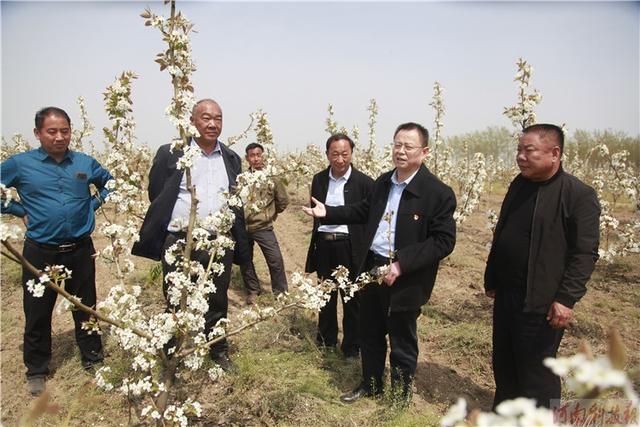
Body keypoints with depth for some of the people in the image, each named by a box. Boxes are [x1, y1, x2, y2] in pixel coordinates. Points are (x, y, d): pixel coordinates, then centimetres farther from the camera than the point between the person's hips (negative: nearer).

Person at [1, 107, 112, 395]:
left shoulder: (85, 163, 1)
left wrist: (93, 204, 5)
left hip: (80, 250, 2)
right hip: (40, 253, -1)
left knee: (86, 308, 13)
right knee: (37, 313, 10)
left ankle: (92, 359, 31)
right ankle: (36, 370, 28)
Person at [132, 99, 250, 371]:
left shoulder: (232, 159, 9)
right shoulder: (170, 154, -2)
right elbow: (156, 196, 3)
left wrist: (238, 242, 11)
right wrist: (172, 221, 6)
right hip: (179, 243, -2)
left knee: (217, 302, 15)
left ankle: (219, 351, 33)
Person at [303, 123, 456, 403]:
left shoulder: (439, 193, -16)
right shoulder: (383, 182, 6)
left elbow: (444, 241, -19)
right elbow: (365, 211, 20)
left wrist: (401, 265, -26)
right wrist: (328, 212, 10)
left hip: (405, 280, -6)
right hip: (371, 269, 6)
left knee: (402, 343, 14)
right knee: (369, 334, 22)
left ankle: (401, 396, 37)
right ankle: (370, 384, 44)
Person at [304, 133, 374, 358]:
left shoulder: (364, 182, -8)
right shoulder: (319, 179, 4)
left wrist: (367, 253, -9)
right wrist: (315, 244, 10)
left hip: (350, 248, -4)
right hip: (324, 245, 4)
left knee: (352, 299, 8)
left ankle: (351, 346, 25)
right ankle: (326, 337, 37)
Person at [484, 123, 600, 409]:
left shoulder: (579, 195, -12)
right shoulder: (518, 185, 9)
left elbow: (584, 254, -15)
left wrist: (566, 299, -20)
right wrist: (491, 279, 15)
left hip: (541, 302, -7)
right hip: (505, 295, 7)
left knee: (536, 372, 4)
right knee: (503, 364, 18)